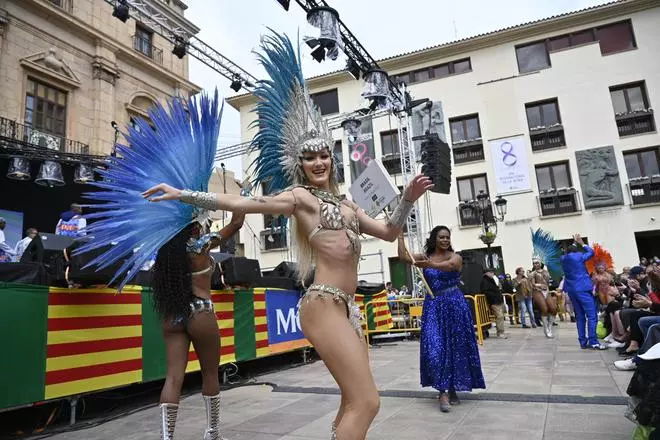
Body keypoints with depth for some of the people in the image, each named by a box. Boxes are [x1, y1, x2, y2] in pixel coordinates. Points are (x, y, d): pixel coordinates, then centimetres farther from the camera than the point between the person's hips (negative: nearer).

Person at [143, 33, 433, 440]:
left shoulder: (345, 205, 20)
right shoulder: (300, 196, 0)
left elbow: (389, 232, 23)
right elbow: (241, 203, -6)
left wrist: (408, 200, 9)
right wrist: (183, 194, -9)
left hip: (347, 306, 8)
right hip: (325, 304, -8)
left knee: (353, 403, 11)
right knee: (366, 402, -12)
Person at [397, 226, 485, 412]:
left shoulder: (455, 257, -4)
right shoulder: (424, 257, 6)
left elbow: (449, 265, -28)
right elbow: (403, 256, -6)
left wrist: (430, 265, -47)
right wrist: (400, 235, -10)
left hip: (454, 305, -1)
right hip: (433, 306, 1)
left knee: (455, 347, 4)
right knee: (435, 348, -6)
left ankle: (452, 389, 20)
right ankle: (443, 392, -1)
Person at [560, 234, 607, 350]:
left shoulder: (564, 258, 9)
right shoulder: (578, 256, -5)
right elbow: (591, 252, 14)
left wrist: (575, 243, 38)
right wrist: (582, 243, 26)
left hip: (571, 290, 7)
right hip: (583, 289, -6)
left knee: (579, 316, 11)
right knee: (592, 315, -6)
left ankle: (583, 342, 10)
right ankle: (593, 342, -12)